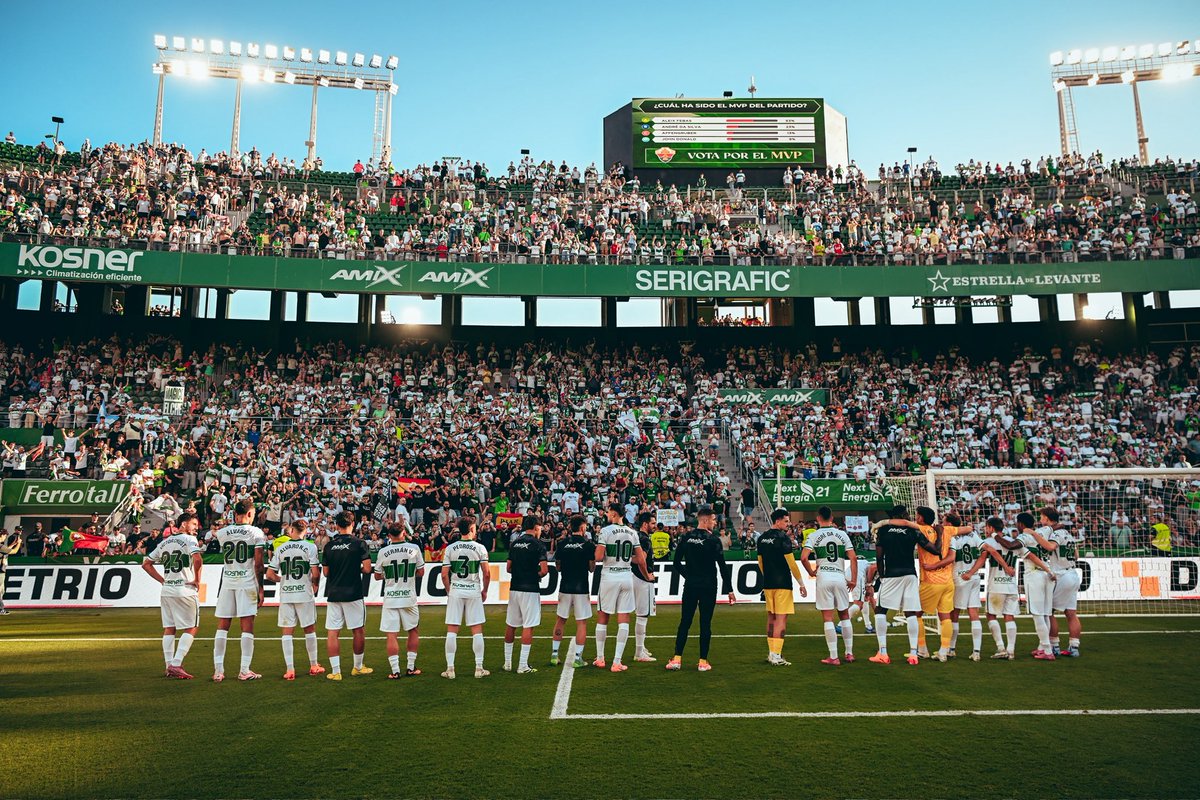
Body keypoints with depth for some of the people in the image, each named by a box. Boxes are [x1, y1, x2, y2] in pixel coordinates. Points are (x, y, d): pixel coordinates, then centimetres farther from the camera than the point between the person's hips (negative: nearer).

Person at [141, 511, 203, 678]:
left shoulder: (164, 542, 15)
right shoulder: (189, 539, -7)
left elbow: (146, 563, 18)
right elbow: (198, 559, -25)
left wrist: (163, 580, 15)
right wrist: (197, 579, -11)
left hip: (167, 590, 7)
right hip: (185, 589, -7)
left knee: (169, 628, 13)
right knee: (191, 628, 0)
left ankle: (169, 666, 14)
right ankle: (176, 664, -9)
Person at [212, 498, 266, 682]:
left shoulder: (222, 533, 4)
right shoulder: (256, 533, -6)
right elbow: (258, 564, -8)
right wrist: (260, 588, -1)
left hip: (227, 583, 3)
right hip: (248, 582, -3)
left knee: (222, 627, 8)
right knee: (247, 626, 0)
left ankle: (218, 670, 8)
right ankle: (244, 671, 1)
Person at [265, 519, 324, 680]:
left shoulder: (280, 548, 3)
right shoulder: (310, 547, -5)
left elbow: (269, 575, 1)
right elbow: (315, 573, -12)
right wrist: (316, 585, 9)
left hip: (286, 595, 1)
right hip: (305, 594, -1)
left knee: (287, 632, 6)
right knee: (310, 630, 11)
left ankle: (289, 670, 3)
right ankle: (314, 666, 20)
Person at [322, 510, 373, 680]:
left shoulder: (329, 545, 3)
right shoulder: (359, 543, -7)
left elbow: (325, 572, 6)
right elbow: (367, 569, -12)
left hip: (333, 594, 2)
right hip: (353, 593, -2)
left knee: (332, 632, 5)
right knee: (358, 631, 10)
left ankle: (335, 671, 3)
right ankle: (358, 667, 21)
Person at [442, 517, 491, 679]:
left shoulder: (450, 548, -1)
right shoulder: (479, 548, -4)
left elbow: (444, 574, -3)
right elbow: (486, 574, -6)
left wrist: (449, 591, 12)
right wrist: (484, 591, 8)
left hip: (455, 591, 1)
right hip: (474, 591, -1)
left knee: (451, 631, 5)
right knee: (477, 630, 6)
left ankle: (450, 668, 6)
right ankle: (479, 668, 8)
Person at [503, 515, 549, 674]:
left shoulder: (514, 543, 9)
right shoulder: (537, 544, -9)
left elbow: (509, 568, 11)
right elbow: (544, 570, -15)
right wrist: (536, 575, 4)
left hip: (514, 588, 6)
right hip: (530, 589, -6)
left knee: (510, 625, 14)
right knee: (528, 627, 0)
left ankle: (507, 663, 21)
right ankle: (523, 666, 1)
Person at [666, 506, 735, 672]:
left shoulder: (685, 538, 3)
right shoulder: (713, 540, -10)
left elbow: (676, 562, 6)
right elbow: (723, 566, -10)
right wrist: (729, 589, -5)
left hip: (690, 586, 4)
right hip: (708, 587, -4)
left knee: (684, 622, 8)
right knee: (705, 624, 3)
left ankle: (677, 659, 5)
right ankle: (703, 661, 7)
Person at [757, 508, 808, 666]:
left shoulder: (762, 538, 10)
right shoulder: (783, 537, -13)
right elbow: (791, 563, -14)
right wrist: (801, 584, -9)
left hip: (768, 583, 7)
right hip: (782, 584, -7)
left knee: (771, 617, 15)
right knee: (781, 618, -4)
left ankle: (771, 652, 20)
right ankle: (776, 655, -6)